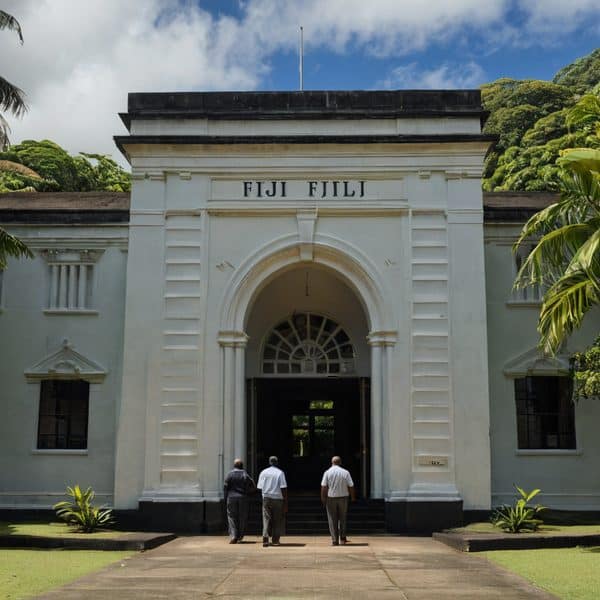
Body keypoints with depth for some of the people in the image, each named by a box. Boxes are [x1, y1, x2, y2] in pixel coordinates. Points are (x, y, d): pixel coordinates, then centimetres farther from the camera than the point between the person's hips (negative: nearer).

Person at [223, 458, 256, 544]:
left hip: (231, 498, -1)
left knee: (232, 517, 4)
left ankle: (233, 536, -9)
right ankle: (240, 536, 12)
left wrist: (226, 499, 2)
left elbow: (225, 487, -4)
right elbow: (253, 487, 1)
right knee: (242, 517, 10)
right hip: (243, 498, 1)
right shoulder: (245, 475, 1)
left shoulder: (229, 474, -2)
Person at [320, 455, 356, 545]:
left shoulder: (327, 472, -4)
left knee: (332, 519, 5)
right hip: (343, 497, 1)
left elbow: (323, 487, -8)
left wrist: (323, 498, -2)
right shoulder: (345, 472, -2)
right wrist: (353, 497, 11)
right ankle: (343, 538, 17)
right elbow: (351, 486, -1)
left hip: (331, 498, -1)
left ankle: (334, 540, 3)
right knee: (342, 518, 15)